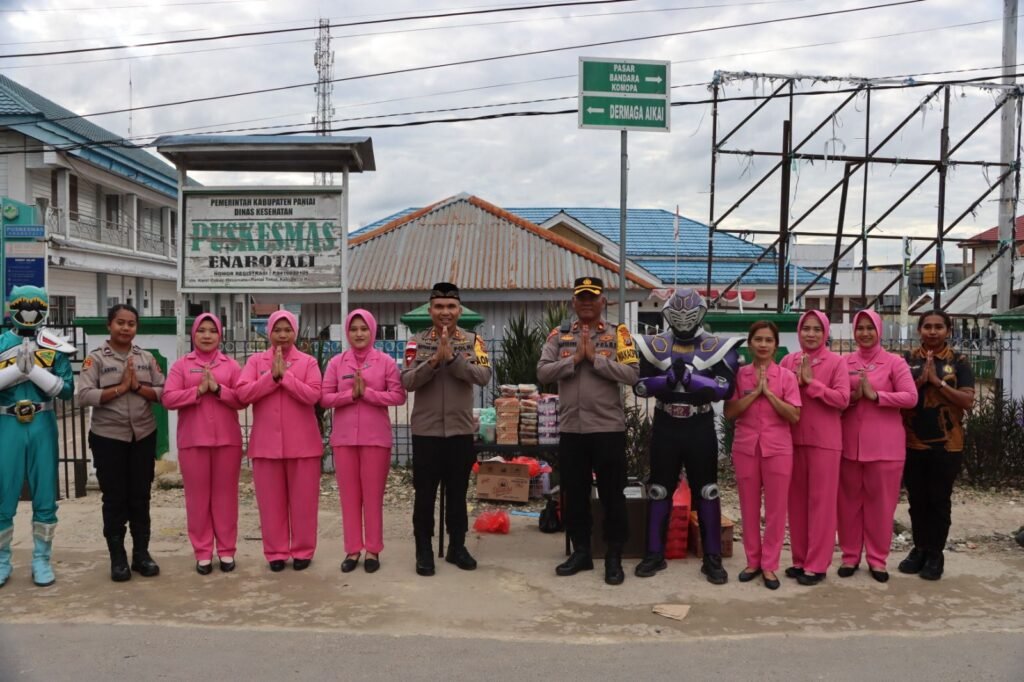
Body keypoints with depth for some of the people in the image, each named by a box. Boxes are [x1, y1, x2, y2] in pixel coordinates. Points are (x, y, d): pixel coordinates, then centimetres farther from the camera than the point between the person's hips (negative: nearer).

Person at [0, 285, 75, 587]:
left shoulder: (55, 347, 1)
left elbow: (66, 390, -5)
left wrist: (34, 369, -15)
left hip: (43, 426, 0)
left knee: (45, 497, 6)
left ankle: (41, 561, 18)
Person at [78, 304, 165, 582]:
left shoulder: (147, 358, 6)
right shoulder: (95, 359, -3)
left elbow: (163, 393, 1)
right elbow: (84, 396, -14)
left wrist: (138, 386, -13)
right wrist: (121, 387, -16)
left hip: (144, 436, 3)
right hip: (108, 438, -2)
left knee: (140, 496, 9)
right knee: (114, 498, 5)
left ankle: (141, 553, 20)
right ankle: (117, 558, 15)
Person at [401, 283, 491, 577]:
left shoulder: (473, 340, 1)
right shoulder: (417, 341, 0)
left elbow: (483, 376, -13)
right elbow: (407, 381, -10)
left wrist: (452, 357, -22)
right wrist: (434, 360, -23)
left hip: (461, 429, 1)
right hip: (426, 429, -1)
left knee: (458, 491, 12)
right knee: (425, 493, 6)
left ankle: (457, 546, 26)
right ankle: (424, 550, 17)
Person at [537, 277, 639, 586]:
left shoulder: (618, 334, 0)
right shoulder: (559, 335, 7)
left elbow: (631, 374, -12)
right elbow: (542, 373, -4)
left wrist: (596, 358, -16)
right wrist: (575, 359, -14)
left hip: (608, 427, -3)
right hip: (571, 428, 3)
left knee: (612, 495, 4)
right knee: (574, 494, 12)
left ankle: (614, 557, 15)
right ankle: (581, 551, 26)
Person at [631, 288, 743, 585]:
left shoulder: (716, 347, -4)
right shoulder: (654, 346, 1)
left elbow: (725, 388, -15)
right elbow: (640, 386, -5)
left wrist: (688, 376, -24)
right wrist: (668, 378, -21)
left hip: (700, 428, -1)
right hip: (665, 427, 2)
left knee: (706, 492, 4)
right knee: (659, 490, 9)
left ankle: (713, 558, 14)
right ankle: (654, 554, 20)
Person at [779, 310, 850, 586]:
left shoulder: (837, 362, -3)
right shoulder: (788, 361, 8)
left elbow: (842, 399, -12)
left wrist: (811, 383, -16)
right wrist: (796, 382, -11)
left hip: (824, 440, -4)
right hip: (793, 438, 4)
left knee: (821, 501, 0)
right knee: (797, 500, 9)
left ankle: (817, 564, 7)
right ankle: (800, 559, 20)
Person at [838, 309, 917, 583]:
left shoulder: (894, 362, -1)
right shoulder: (844, 363, 7)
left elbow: (911, 397, -9)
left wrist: (875, 395, -16)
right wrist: (852, 396, -13)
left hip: (884, 444, -2)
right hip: (849, 442, 2)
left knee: (880, 502, 4)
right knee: (849, 500, 7)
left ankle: (877, 558, 16)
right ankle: (850, 555, 18)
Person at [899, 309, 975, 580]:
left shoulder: (959, 362, -1)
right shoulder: (908, 360, 4)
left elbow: (968, 401, -8)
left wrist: (938, 382, -16)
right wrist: (919, 381, -15)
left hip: (946, 445, -2)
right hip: (912, 444, 2)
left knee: (939, 501, 4)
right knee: (917, 500, 10)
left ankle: (935, 554, 15)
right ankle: (919, 548, 24)